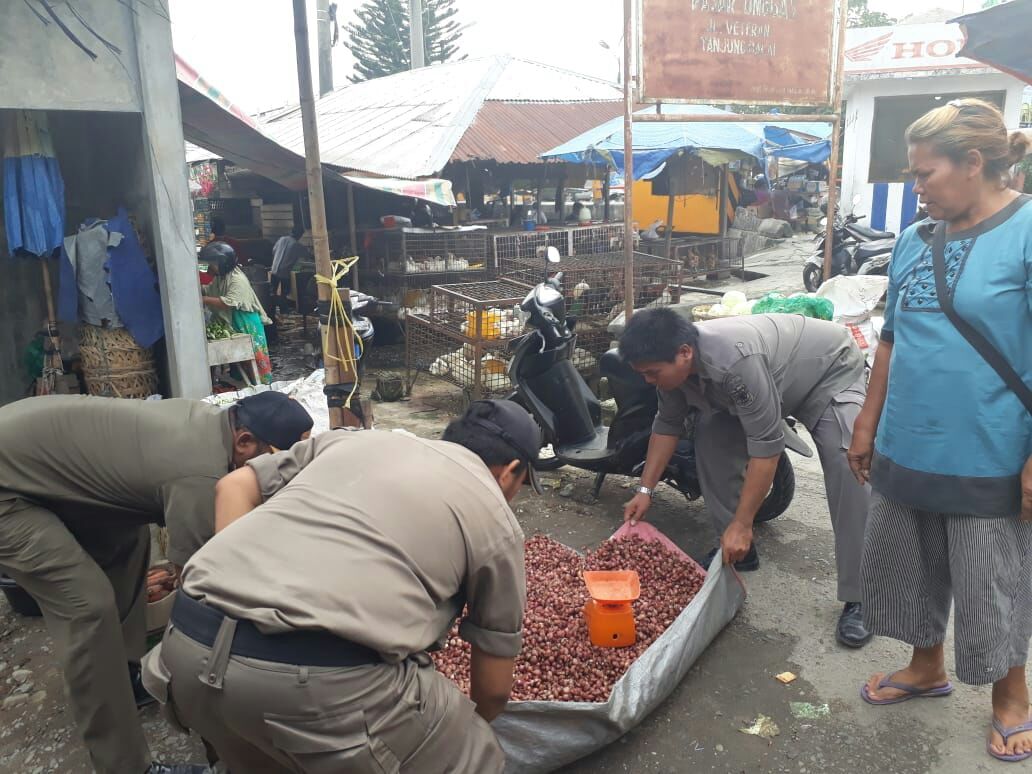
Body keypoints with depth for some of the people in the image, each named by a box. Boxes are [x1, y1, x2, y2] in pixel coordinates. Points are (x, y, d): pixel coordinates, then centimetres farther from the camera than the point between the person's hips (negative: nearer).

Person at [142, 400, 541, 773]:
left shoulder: (354, 438, 25)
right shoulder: (496, 520, 14)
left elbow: (235, 485, 24)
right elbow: (493, 688, 22)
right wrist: (468, 731, 42)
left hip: (188, 646, 6)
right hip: (324, 678, -6)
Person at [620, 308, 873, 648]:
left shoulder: (735, 359, -43)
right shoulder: (674, 360, -18)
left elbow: (766, 446, -39)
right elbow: (667, 425, -2)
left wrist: (742, 525, -34)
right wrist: (645, 490, -4)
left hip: (830, 369, -7)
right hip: (777, 374, 8)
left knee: (848, 469, -24)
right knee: (711, 435, -5)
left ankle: (858, 599, -17)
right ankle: (738, 549, 9)